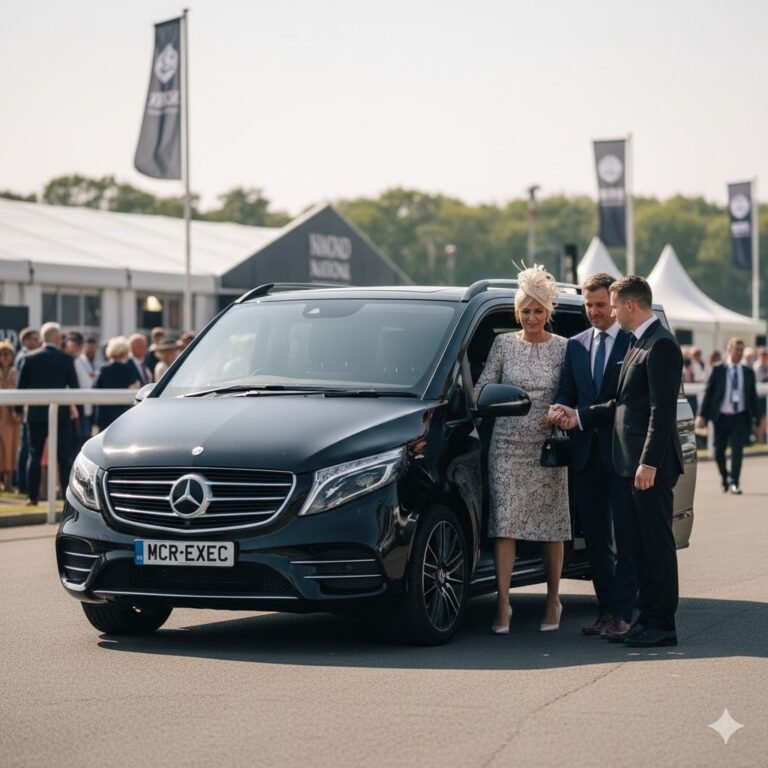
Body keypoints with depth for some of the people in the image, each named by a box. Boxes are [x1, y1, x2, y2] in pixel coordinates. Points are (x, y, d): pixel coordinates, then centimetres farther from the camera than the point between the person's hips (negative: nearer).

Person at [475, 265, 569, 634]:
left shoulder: (563, 347, 4)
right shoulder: (503, 343, 5)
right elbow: (484, 385, 6)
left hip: (547, 447, 0)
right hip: (507, 445, 0)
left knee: (551, 524, 4)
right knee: (505, 522, -6)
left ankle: (553, 602, 14)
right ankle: (503, 605, -5)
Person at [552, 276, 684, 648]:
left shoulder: (661, 346, -14)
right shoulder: (639, 344, 17)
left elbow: (663, 410, -19)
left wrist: (649, 462, -23)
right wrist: (580, 417, 16)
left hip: (651, 466, -10)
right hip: (631, 463, 10)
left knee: (657, 543, -4)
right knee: (641, 545, 12)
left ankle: (662, 625, 1)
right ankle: (647, 618, 18)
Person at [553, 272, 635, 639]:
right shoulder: (576, 345, 15)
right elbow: (566, 391, 11)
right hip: (587, 454, 6)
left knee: (626, 539, -3)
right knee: (595, 537, 9)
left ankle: (622, 614, -1)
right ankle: (606, 610, 16)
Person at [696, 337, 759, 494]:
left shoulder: (748, 372, 4)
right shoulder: (718, 370, -2)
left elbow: (753, 396, 9)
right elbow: (708, 392, -2)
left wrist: (755, 419, 6)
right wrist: (702, 415, -9)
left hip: (740, 418, 0)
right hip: (721, 417, 0)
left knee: (737, 450, -9)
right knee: (719, 451, 8)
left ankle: (734, 483, -4)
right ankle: (724, 478, 31)